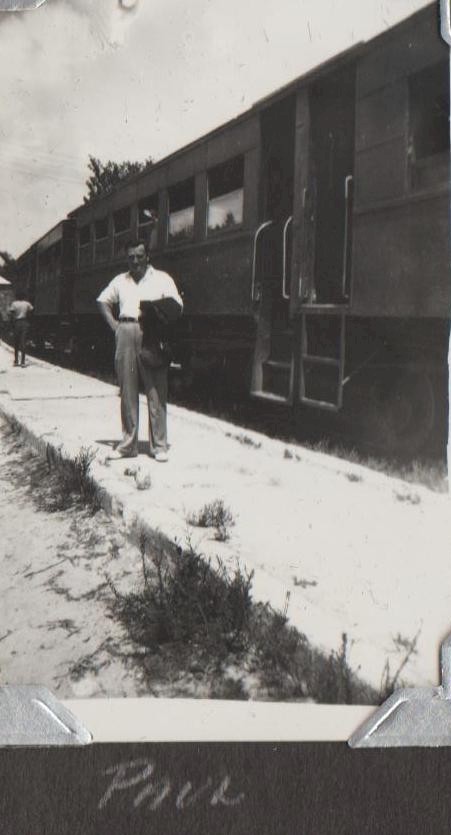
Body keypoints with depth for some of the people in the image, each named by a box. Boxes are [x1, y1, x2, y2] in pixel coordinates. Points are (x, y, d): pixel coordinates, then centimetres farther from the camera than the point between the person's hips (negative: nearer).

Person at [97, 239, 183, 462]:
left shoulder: (162, 279, 9)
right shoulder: (120, 281, 20)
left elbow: (177, 306, 3)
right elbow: (103, 301, 28)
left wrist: (161, 322, -13)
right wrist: (113, 324, 13)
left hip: (151, 335, -3)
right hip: (126, 335, 3)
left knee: (156, 392, -4)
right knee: (127, 391, 5)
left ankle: (159, 446, 0)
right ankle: (128, 445, 10)